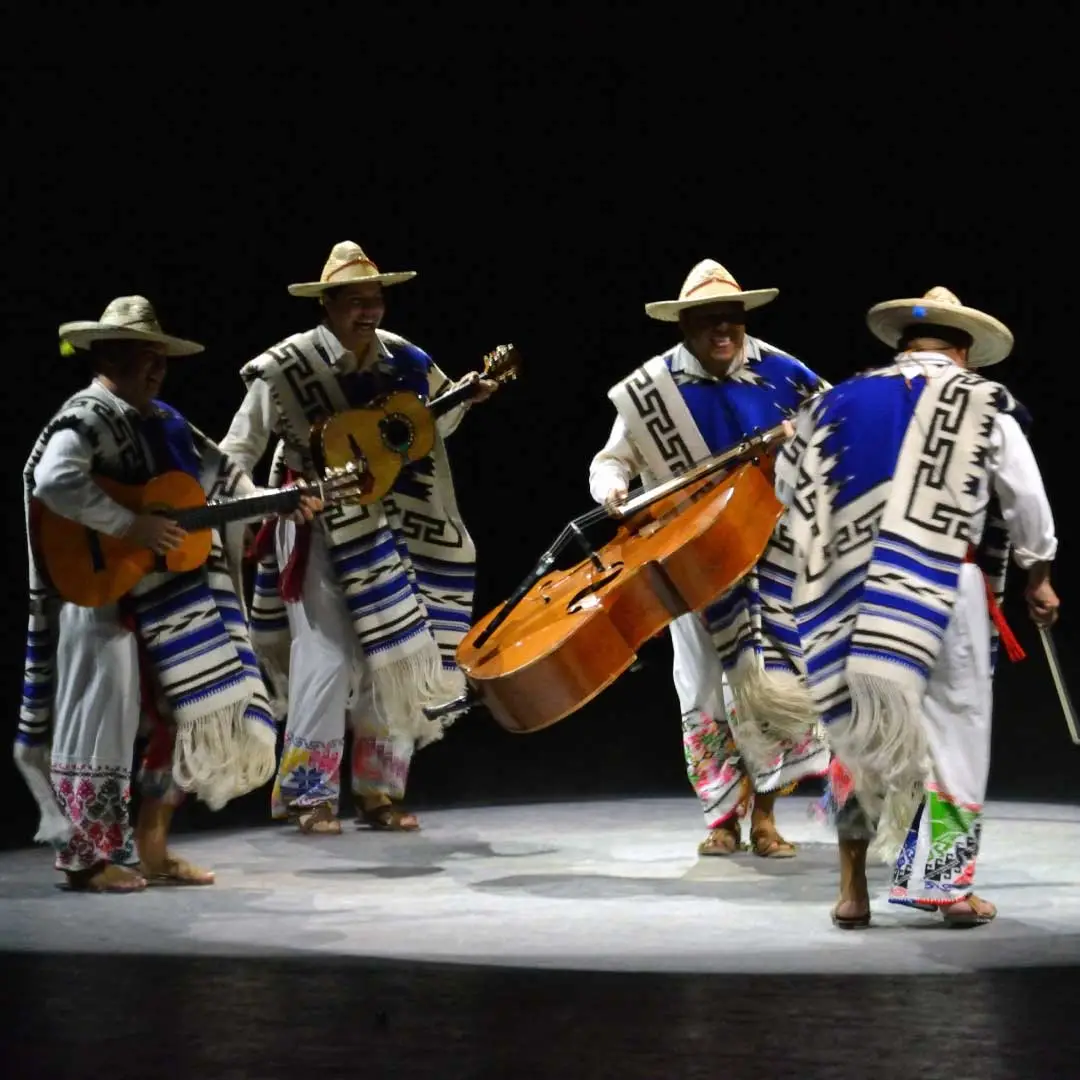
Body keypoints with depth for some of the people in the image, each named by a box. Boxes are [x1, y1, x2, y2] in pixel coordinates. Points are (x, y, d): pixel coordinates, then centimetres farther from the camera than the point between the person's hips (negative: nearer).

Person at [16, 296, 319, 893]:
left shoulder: (161, 422, 14)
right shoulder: (88, 418, -12)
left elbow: (219, 473, 22)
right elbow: (54, 480, -30)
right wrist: (132, 526, -28)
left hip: (166, 600, 9)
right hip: (102, 594, -9)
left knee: (191, 716, 10)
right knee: (102, 724, -3)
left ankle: (150, 845, 18)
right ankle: (85, 857, 7)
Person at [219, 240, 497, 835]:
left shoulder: (403, 360, 2)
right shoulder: (287, 368, -11)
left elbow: (434, 424, 18)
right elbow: (238, 450, -8)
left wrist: (464, 397, -1)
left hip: (388, 530, 5)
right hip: (318, 531, -5)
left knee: (395, 656, 6)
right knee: (328, 656, -11)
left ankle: (378, 792, 16)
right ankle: (308, 794, 1)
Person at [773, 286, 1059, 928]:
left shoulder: (841, 401, 11)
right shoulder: (985, 405, 2)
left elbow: (790, 484, 17)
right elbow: (1026, 502, 5)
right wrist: (1039, 577, 19)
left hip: (854, 593, 3)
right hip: (947, 587, -3)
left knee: (858, 728, 12)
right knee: (954, 731, 7)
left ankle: (854, 887, 14)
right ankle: (950, 886, 9)